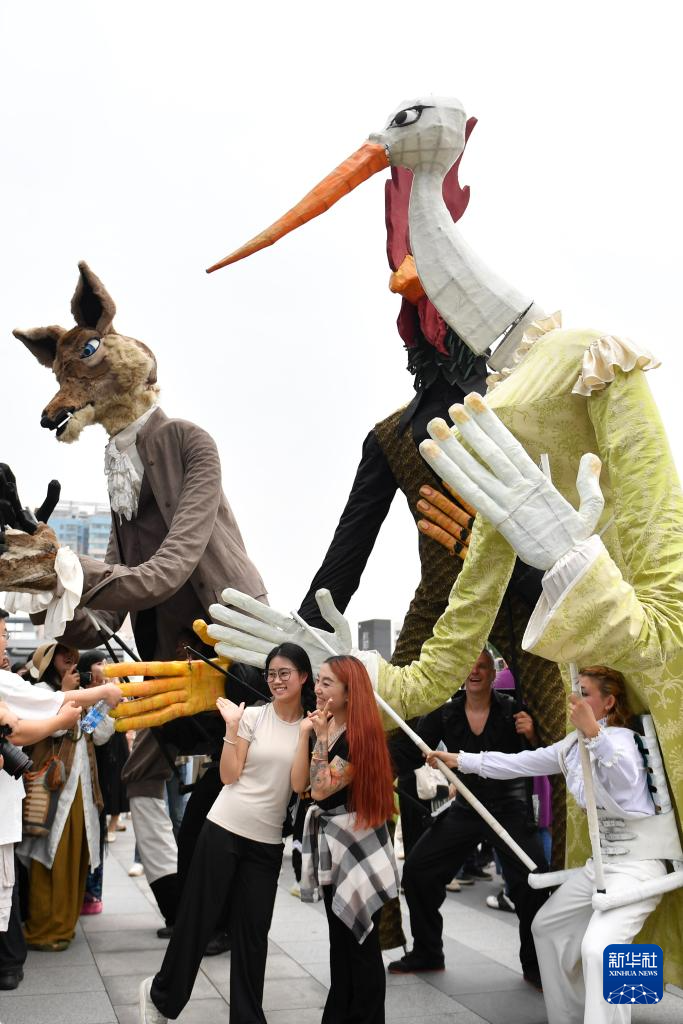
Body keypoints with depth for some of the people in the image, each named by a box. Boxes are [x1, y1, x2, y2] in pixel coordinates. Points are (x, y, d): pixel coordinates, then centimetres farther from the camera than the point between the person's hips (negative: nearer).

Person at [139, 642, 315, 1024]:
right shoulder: (252, 716, -3)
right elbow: (229, 776, -6)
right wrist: (232, 727, -14)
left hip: (268, 841, 2)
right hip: (224, 830, -2)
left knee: (253, 932, 7)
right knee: (198, 919, 6)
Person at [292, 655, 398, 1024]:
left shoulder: (361, 733, -19)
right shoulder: (323, 728, 5)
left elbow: (322, 788, -22)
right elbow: (298, 784, -2)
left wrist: (322, 737, -22)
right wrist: (304, 733, -7)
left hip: (358, 844, -8)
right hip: (330, 841, 8)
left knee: (362, 942, 2)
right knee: (339, 939, 18)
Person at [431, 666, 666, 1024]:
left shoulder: (618, 738, -17)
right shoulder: (574, 744, 10)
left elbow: (627, 777, -40)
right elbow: (520, 762, 14)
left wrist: (593, 732, -51)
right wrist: (461, 760, 14)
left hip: (636, 861, -10)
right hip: (602, 860, 10)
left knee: (598, 949, -28)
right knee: (547, 925, 20)